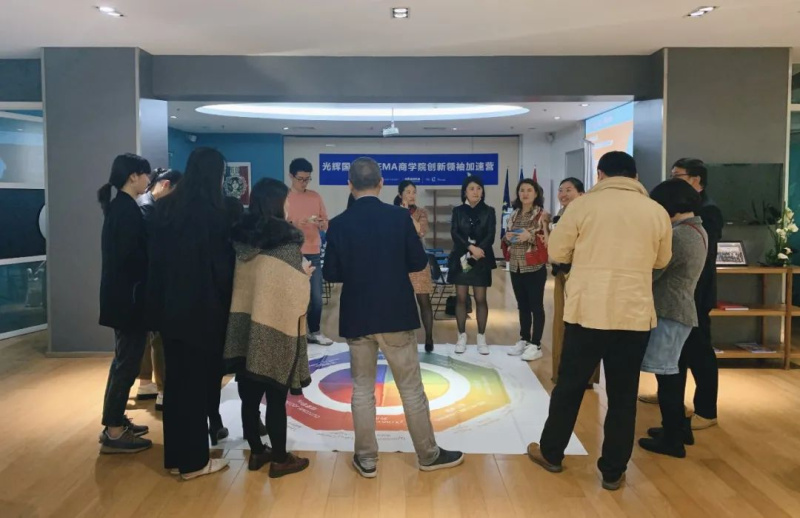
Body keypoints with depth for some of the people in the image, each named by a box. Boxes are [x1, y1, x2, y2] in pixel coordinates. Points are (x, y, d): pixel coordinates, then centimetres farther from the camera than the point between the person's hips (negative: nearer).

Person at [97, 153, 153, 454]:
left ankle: (115, 422, 27)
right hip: (127, 294, -10)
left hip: (118, 293, 10)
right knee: (127, 361, -2)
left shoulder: (117, 206, 12)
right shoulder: (127, 209, -17)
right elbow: (132, 256, -21)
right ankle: (114, 432, 6)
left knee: (124, 359, 18)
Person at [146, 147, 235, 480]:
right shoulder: (212, 213, -15)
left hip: (169, 305, 6)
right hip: (203, 308, -6)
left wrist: (160, 300, 15)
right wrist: (225, 301, 3)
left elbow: (155, 258, 9)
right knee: (198, 380, 5)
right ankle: (194, 460, 14)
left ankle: (176, 456, 24)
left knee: (175, 379, 13)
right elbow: (223, 263, -11)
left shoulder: (166, 208, 4)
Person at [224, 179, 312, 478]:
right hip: (277, 329, -5)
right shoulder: (287, 242, -12)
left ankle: (256, 452, 26)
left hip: (244, 326, 6)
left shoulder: (241, 238, 5)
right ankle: (280, 459, 15)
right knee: (276, 397, 4)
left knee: (250, 395, 13)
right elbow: (295, 293, -12)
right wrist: (305, 274, 8)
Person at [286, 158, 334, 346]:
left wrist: (320, 223, -14)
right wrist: (293, 224, -23)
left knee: (316, 296, 5)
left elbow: (326, 225, 9)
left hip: (313, 253, 3)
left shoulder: (316, 197, 8)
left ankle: (315, 332, 18)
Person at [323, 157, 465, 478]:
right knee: (411, 388, 10)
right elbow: (419, 262, -4)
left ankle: (366, 459, 20)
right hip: (396, 314, 0)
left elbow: (331, 274, -4)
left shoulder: (339, 224, -7)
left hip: (357, 316, 1)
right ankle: (428, 455, 22)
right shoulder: (399, 216, -8)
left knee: (362, 388, 12)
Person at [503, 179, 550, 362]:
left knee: (536, 306, -1)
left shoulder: (542, 214, -5)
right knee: (522, 305, 13)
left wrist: (530, 236, -23)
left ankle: (536, 345, 6)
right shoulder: (514, 214, 12)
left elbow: (547, 239, -10)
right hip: (515, 266, 6)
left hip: (535, 267, -6)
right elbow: (507, 238, 18)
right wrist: (507, 237, -3)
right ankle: (524, 340, 23)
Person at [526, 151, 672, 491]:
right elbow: (662, 261, 16)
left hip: (587, 310, -1)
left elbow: (556, 253, 1)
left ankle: (550, 453, 28)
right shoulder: (657, 212, 3)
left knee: (569, 386, 13)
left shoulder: (583, 205, -4)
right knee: (623, 395, 11)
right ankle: (613, 471, 20)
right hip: (635, 314, 2)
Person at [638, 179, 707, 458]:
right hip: (680, 309, 10)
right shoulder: (698, 230, 11)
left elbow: (650, 273, -16)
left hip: (670, 312, -10)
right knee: (671, 372, 19)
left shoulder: (678, 235, -21)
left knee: (666, 374, -1)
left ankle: (672, 439, 8)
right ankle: (679, 427, 30)